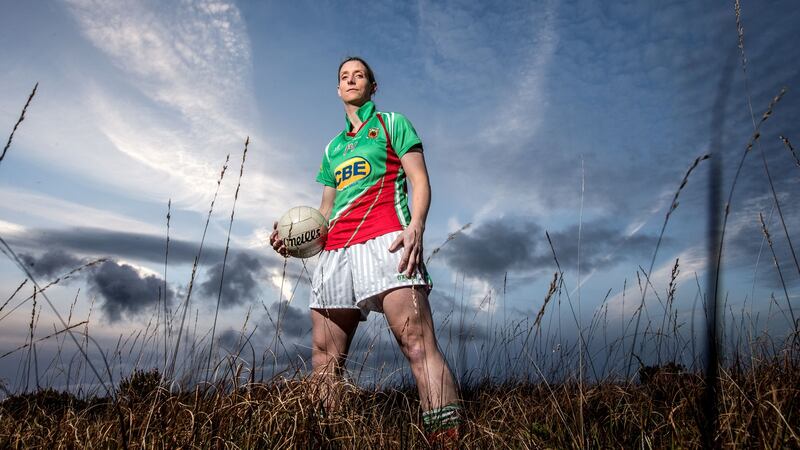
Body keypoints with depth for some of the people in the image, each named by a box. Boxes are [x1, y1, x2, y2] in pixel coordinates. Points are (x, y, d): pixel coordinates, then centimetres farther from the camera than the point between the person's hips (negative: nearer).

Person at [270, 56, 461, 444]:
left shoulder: (393, 124, 15)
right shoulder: (332, 148, 31)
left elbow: (420, 180, 3)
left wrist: (416, 227, -17)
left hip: (385, 240, -6)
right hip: (335, 250, 6)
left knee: (417, 344, -20)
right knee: (324, 357, 2)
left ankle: (448, 438, -21)